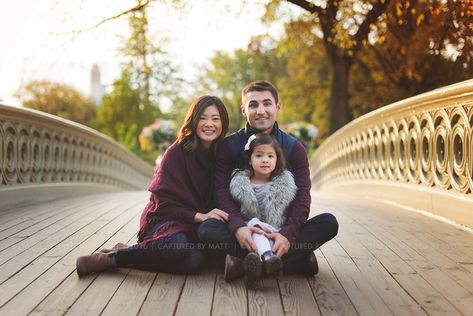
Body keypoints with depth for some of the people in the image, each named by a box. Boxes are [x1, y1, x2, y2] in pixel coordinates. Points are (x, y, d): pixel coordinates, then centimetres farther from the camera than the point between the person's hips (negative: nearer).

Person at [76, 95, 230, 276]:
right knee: (177, 244, -40)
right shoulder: (177, 152, -7)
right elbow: (165, 201, -11)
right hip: (165, 219, -4)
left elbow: (218, 200, 13)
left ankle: (124, 252, -14)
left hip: (199, 225, 4)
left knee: (194, 260, -32)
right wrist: (198, 216, -21)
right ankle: (109, 259, -20)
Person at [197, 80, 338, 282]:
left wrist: (288, 233, -27)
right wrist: (238, 227, -31)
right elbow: (223, 192, -10)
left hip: (281, 228, 1)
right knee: (206, 229, -31)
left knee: (329, 223, -23)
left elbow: (302, 196, -8)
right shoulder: (229, 146, 1)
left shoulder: (294, 148, 3)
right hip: (243, 228, -1)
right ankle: (296, 259, -33)